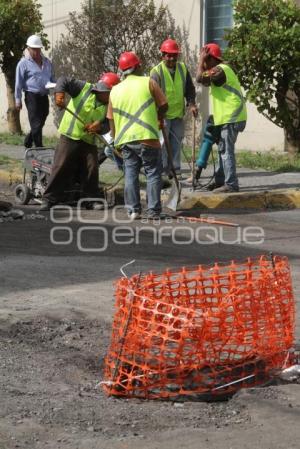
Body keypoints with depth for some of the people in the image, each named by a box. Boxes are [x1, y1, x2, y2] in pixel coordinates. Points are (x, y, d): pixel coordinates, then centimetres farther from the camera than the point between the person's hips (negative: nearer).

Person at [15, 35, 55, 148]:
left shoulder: (47, 62, 13)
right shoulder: (24, 63, -2)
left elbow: (53, 79, 20)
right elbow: (18, 83, -2)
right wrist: (18, 100, -6)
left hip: (44, 96, 6)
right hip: (32, 96, -6)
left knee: (40, 123, 13)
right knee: (36, 125, -7)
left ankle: (28, 142, 32)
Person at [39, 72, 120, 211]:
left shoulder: (108, 106, 6)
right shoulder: (84, 88, -7)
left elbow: (107, 125, 2)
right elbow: (64, 81, -13)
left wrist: (99, 127, -21)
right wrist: (59, 94, -33)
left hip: (89, 141, 4)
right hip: (70, 137, -4)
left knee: (91, 169, 2)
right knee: (61, 167, -8)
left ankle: (92, 199, 17)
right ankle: (49, 199, -2)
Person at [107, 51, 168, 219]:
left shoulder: (115, 90, 11)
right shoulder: (148, 82, -1)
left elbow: (111, 119, 13)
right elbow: (164, 105, 1)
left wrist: (116, 139, 22)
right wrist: (159, 117, 21)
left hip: (125, 139, 4)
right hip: (147, 136, -4)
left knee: (131, 173, 11)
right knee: (153, 174, 4)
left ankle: (133, 210, 7)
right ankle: (153, 211, 1)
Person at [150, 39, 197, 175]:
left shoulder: (182, 68, 7)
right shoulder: (156, 72, -10)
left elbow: (190, 88, 15)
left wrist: (191, 103, -3)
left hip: (178, 114, 5)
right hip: (162, 116, -5)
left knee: (176, 145, 11)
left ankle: (175, 172, 18)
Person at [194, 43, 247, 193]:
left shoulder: (220, 70, -15)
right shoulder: (222, 69, 19)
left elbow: (200, 78, -25)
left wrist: (201, 59, -13)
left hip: (230, 118, -10)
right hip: (226, 117, 10)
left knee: (226, 151, -9)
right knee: (223, 150, 16)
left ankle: (231, 184, -8)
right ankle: (220, 180, 25)